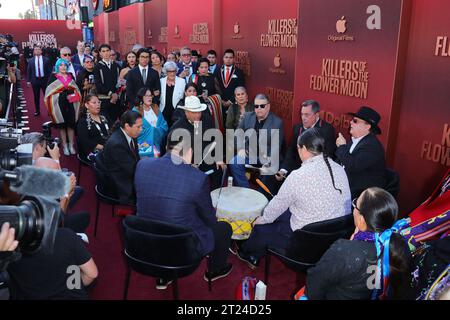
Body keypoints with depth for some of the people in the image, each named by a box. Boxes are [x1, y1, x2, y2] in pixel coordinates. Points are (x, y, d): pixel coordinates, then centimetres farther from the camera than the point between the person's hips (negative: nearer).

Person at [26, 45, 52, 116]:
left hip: (44, 80, -1)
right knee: (36, 97, 8)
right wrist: (28, 81, 0)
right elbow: (28, 71, 5)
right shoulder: (31, 61, 3)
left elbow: (49, 70, 0)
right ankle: (37, 111, 18)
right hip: (35, 80, 1)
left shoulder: (46, 60, 0)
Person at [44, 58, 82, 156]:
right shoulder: (53, 77, 1)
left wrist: (74, 94, -2)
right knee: (62, 125, 2)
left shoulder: (70, 76, 12)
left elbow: (75, 89, 16)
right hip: (59, 104, -3)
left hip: (71, 103, 3)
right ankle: (65, 146, 10)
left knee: (71, 124, 2)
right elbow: (50, 91, -4)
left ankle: (71, 145, 10)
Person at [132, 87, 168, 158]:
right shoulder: (136, 111, -1)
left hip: (156, 145, 4)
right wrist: (153, 129, -5)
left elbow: (164, 126, 9)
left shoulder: (156, 109, 13)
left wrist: (155, 130, -10)